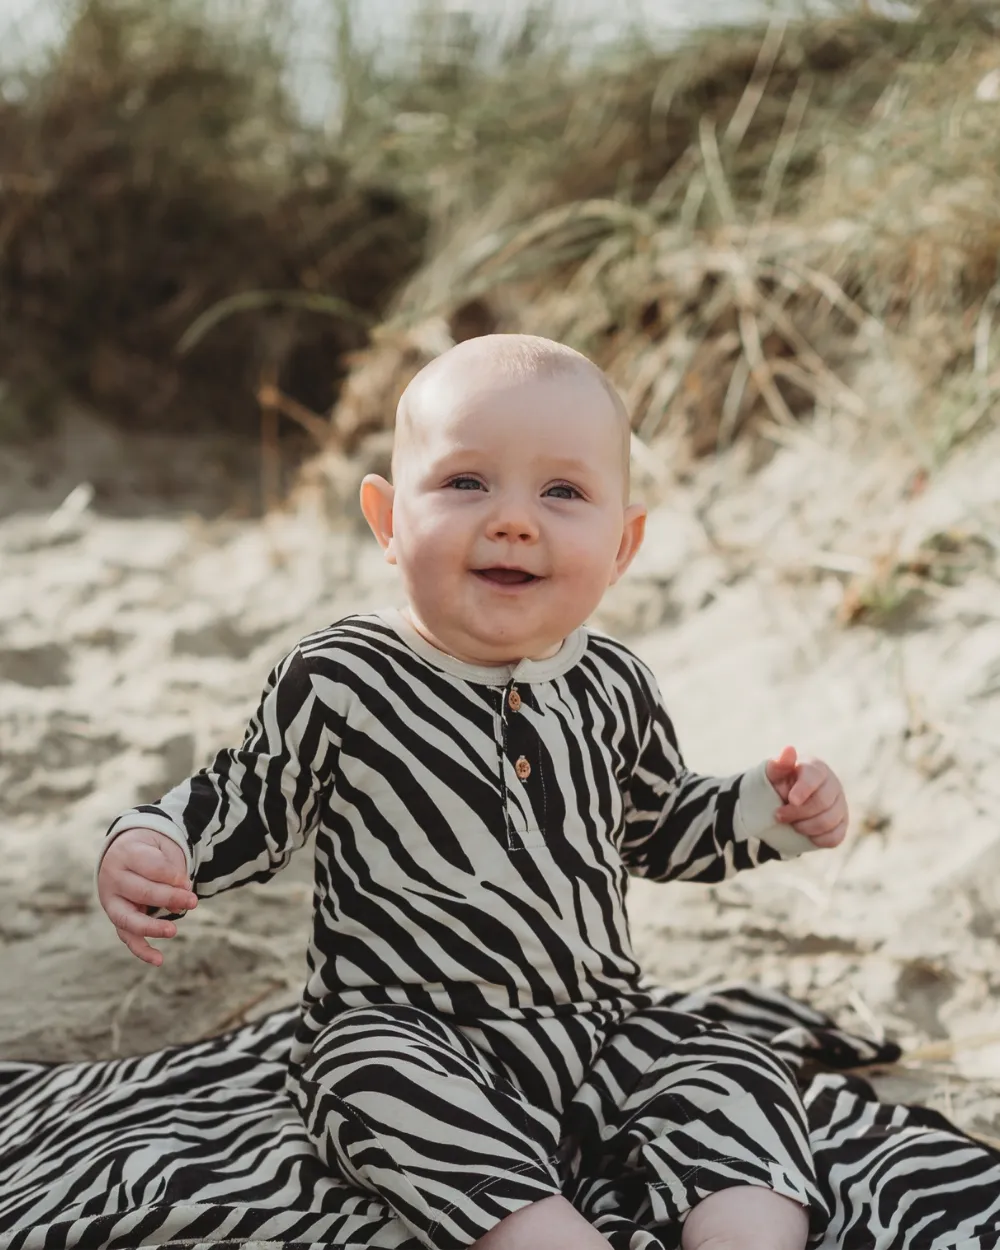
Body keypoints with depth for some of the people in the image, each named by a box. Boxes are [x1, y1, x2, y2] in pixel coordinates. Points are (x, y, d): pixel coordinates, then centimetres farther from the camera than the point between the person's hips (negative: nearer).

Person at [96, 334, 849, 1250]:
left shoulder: (613, 687, 6)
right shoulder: (339, 682, -7)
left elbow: (659, 826, 24)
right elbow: (246, 808, 5)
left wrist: (772, 810, 8)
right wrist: (148, 848, -15)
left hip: (603, 1024, 4)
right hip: (404, 1028, -4)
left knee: (737, 1081, -15)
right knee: (398, 1094, -35)